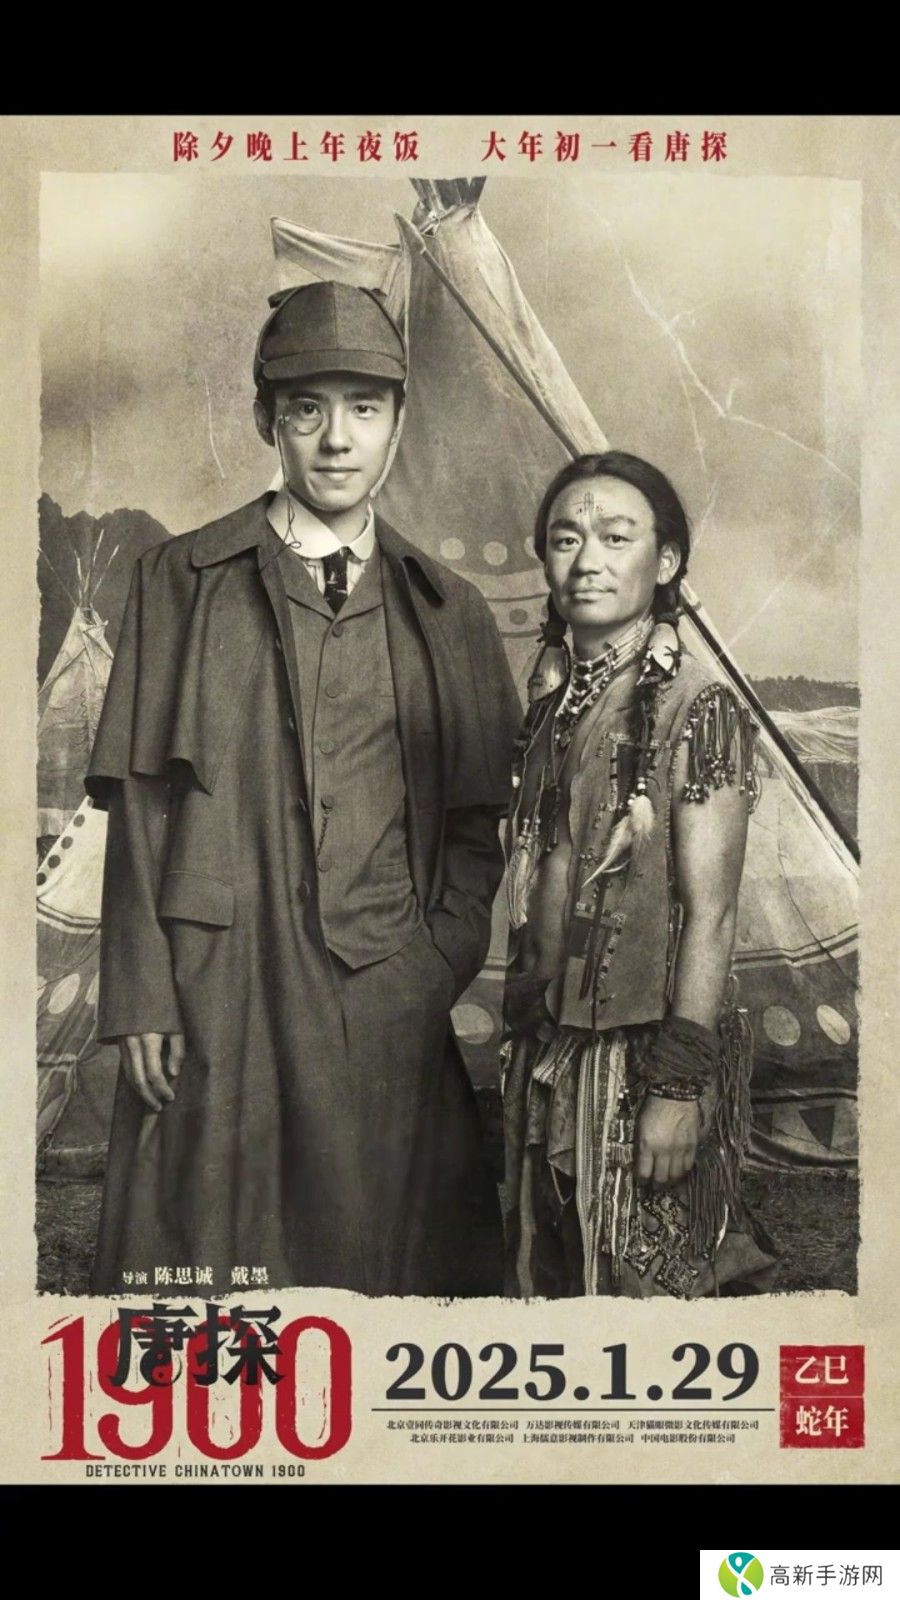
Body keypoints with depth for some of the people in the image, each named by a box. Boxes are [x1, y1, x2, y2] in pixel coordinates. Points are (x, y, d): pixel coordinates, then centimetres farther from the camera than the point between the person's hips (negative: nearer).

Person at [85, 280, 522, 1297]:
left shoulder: (451, 613, 13)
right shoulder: (181, 581, 7)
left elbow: (480, 821, 12)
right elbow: (138, 803, 2)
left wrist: (440, 969, -2)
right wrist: (140, 1001, -5)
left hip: (395, 1008, 2)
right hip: (216, 996, -1)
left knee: (386, 1267, 5)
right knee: (209, 1263, 1)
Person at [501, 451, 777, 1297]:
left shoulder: (697, 712, -13)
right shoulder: (549, 706, 6)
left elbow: (708, 914, -15)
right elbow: (532, 894, 10)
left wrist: (679, 1086, -16)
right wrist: (523, 1045, 11)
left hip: (642, 1048, -6)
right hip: (547, 1051, 6)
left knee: (638, 1288, 6)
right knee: (549, 1280, 18)